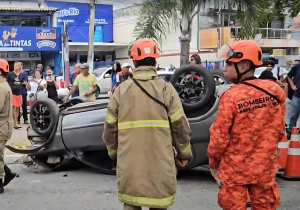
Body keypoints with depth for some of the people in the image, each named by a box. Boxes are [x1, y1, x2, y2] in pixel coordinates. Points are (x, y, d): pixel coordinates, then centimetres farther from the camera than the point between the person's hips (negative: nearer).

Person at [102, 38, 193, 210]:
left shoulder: (121, 90, 1)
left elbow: (110, 129, 5)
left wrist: (114, 153, 21)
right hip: (160, 162, -1)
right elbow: (180, 126, -3)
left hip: (129, 162, 1)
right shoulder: (166, 89, -4)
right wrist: (184, 154, 12)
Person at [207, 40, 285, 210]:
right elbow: (279, 130, 3)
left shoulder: (231, 96, -20)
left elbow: (219, 137, -14)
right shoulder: (275, 91, -7)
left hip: (234, 170, -4)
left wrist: (213, 164, 2)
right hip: (265, 167, 4)